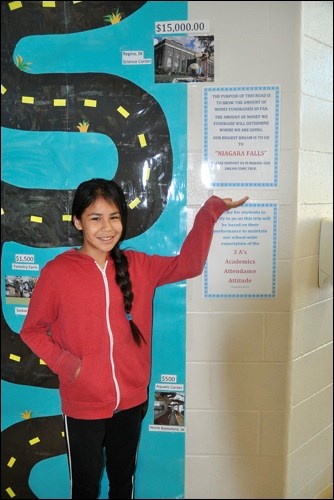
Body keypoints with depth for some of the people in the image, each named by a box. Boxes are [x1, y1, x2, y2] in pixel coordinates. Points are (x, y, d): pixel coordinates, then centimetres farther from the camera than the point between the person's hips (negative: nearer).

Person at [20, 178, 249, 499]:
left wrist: (209, 212, -10)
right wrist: (63, 363, -18)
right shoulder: (57, 272, -13)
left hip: (131, 401, 3)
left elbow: (188, 264, -4)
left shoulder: (137, 266, -3)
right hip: (83, 406, -3)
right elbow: (32, 330, -4)